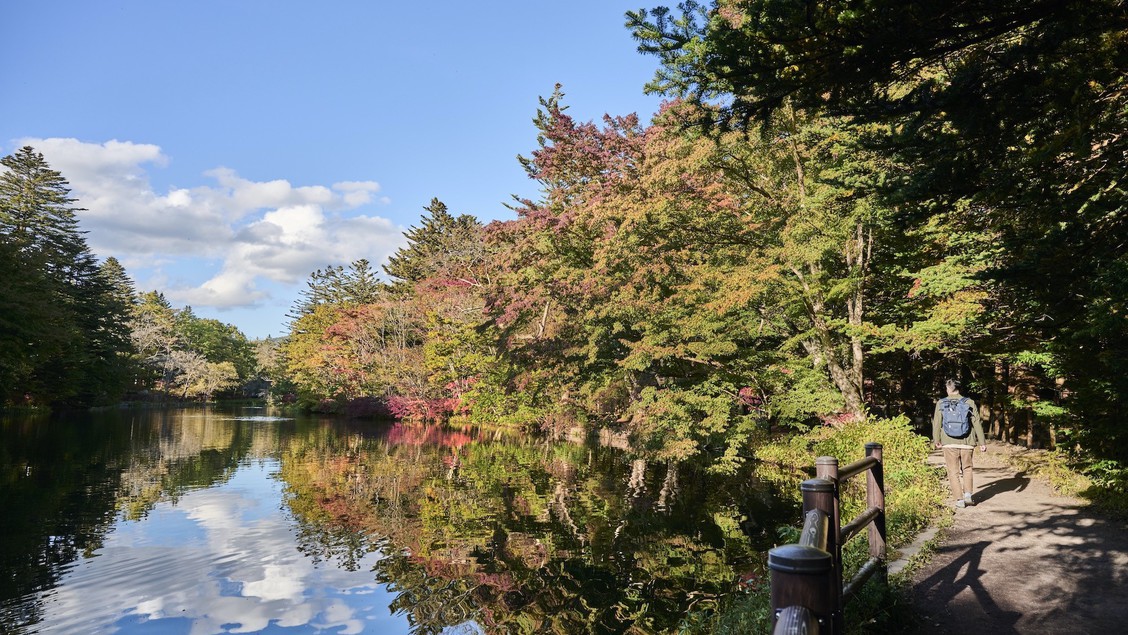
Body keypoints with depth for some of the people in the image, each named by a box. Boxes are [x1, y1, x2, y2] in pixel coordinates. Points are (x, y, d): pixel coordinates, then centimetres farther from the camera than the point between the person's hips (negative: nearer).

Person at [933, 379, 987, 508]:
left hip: (949, 443, -1)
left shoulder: (941, 403, -3)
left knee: (953, 472, 7)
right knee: (967, 469, 20)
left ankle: (959, 499, 5)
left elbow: (937, 423, 0)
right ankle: (968, 494, 10)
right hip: (966, 443, 1)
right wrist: (982, 442, 4)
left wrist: (936, 440, 11)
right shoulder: (969, 402, -1)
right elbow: (977, 423, -1)